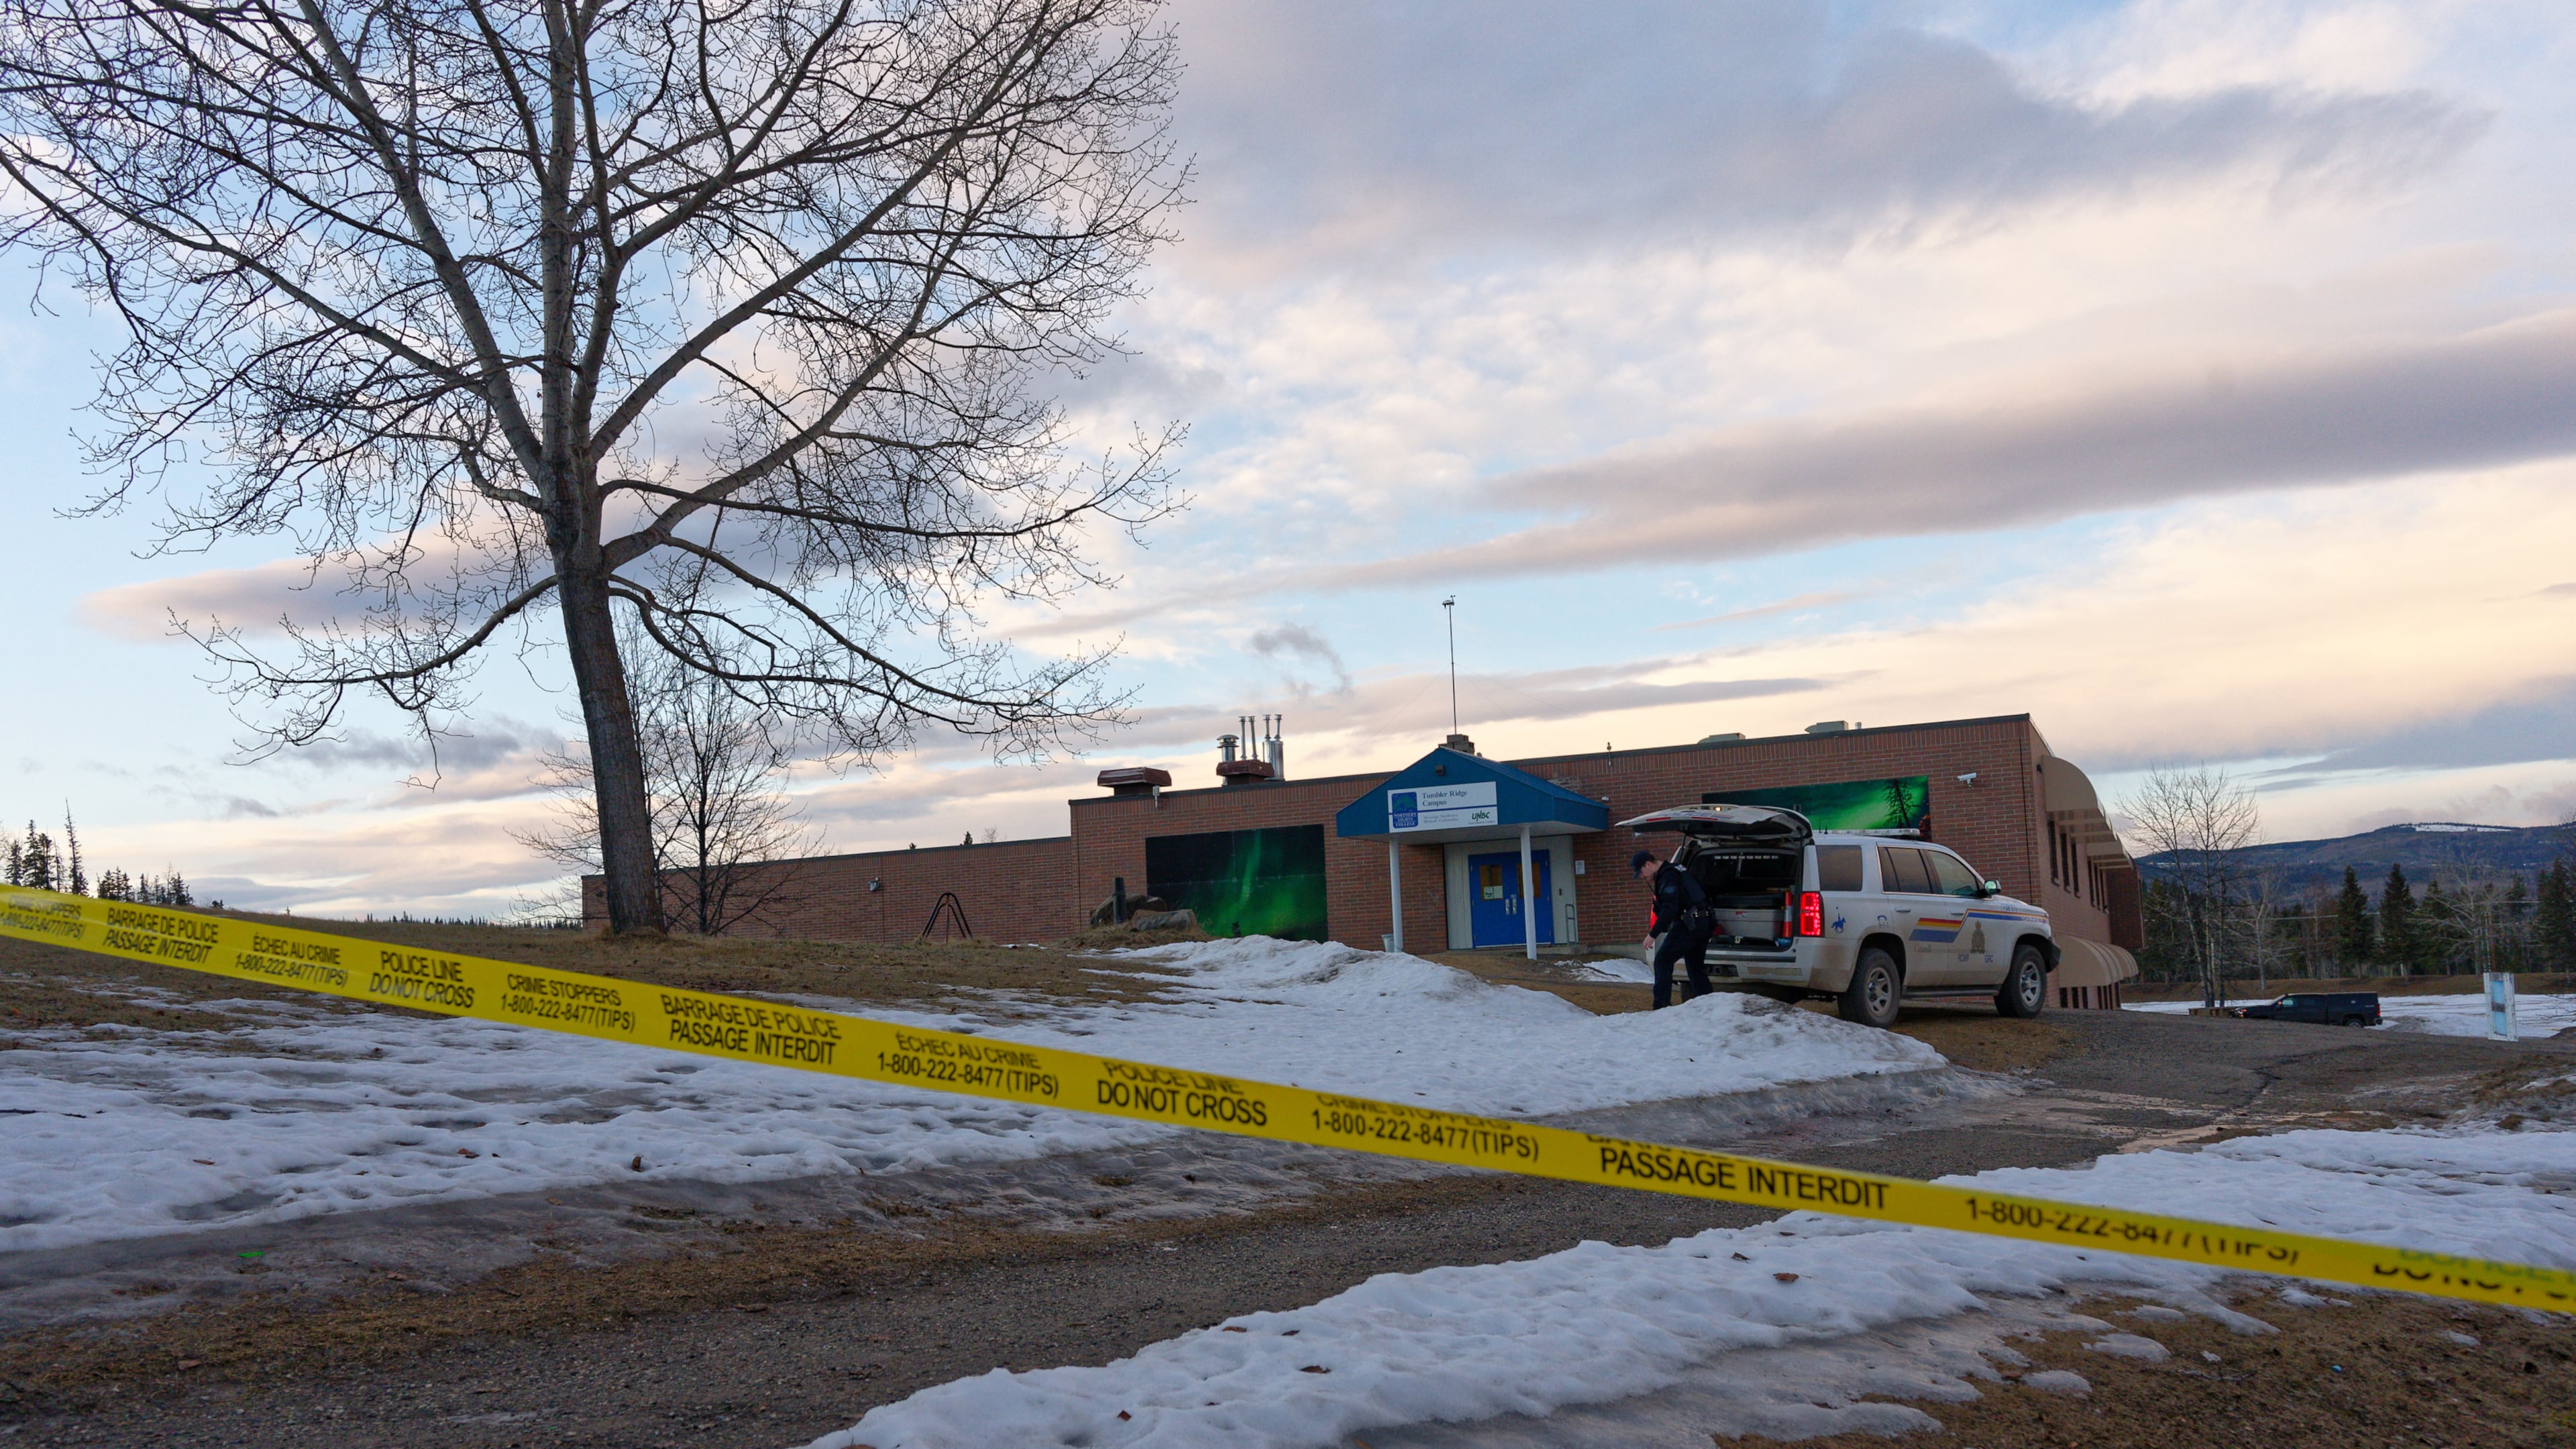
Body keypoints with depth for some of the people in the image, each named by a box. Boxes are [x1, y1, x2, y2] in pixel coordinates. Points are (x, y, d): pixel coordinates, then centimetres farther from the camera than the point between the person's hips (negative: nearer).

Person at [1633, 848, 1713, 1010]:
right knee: (1696, 966, 15)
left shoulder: (1668, 876, -14)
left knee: (1663, 961, -7)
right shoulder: (1674, 871, 19)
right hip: (1703, 923, 10)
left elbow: (1669, 909, -23)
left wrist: (1653, 934, -21)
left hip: (1688, 925, -10)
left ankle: (1662, 1005, -13)